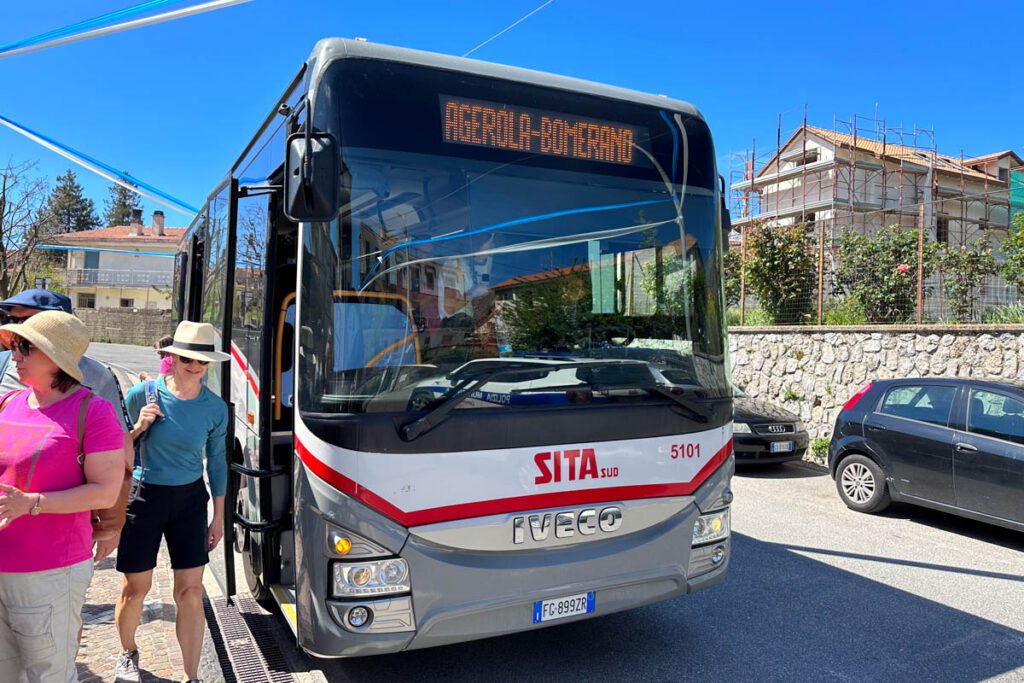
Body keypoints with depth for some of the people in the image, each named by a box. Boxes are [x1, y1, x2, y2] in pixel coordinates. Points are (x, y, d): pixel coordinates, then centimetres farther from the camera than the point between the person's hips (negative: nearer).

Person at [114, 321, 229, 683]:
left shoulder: (215, 407, -4)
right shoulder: (143, 394, -10)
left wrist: (219, 516, 8)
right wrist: (139, 427, -18)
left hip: (189, 500, 1)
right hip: (143, 498, -1)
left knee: (191, 592, 1)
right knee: (136, 587, 11)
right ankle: (128, 653, 41)